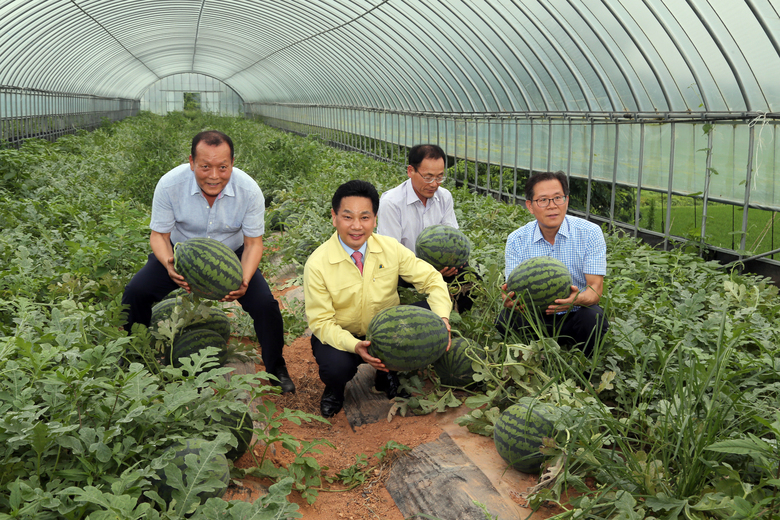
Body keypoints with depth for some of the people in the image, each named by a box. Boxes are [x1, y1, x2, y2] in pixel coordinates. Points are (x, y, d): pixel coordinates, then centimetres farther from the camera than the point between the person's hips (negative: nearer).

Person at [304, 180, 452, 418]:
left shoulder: (391, 248, -11)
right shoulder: (317, 264, -20)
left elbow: (431, 278, -7)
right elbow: (321, 322, -18)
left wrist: (442, 318, -27)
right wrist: (355, 346, -37)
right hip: (340, 336, -3)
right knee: (336, 367, -37)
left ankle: (388, 374, 4)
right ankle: (334, 389, 6)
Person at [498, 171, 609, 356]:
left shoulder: (590, 233, -9)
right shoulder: (516, 240, -3)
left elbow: (595, 289, -14)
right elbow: (514, 289, -8)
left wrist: (578, 298, -39)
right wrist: (510, 300, -35)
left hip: (574, 315, -1)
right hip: (534, 316, 1)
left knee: (593, 317, -32)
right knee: (506, 318, -27)